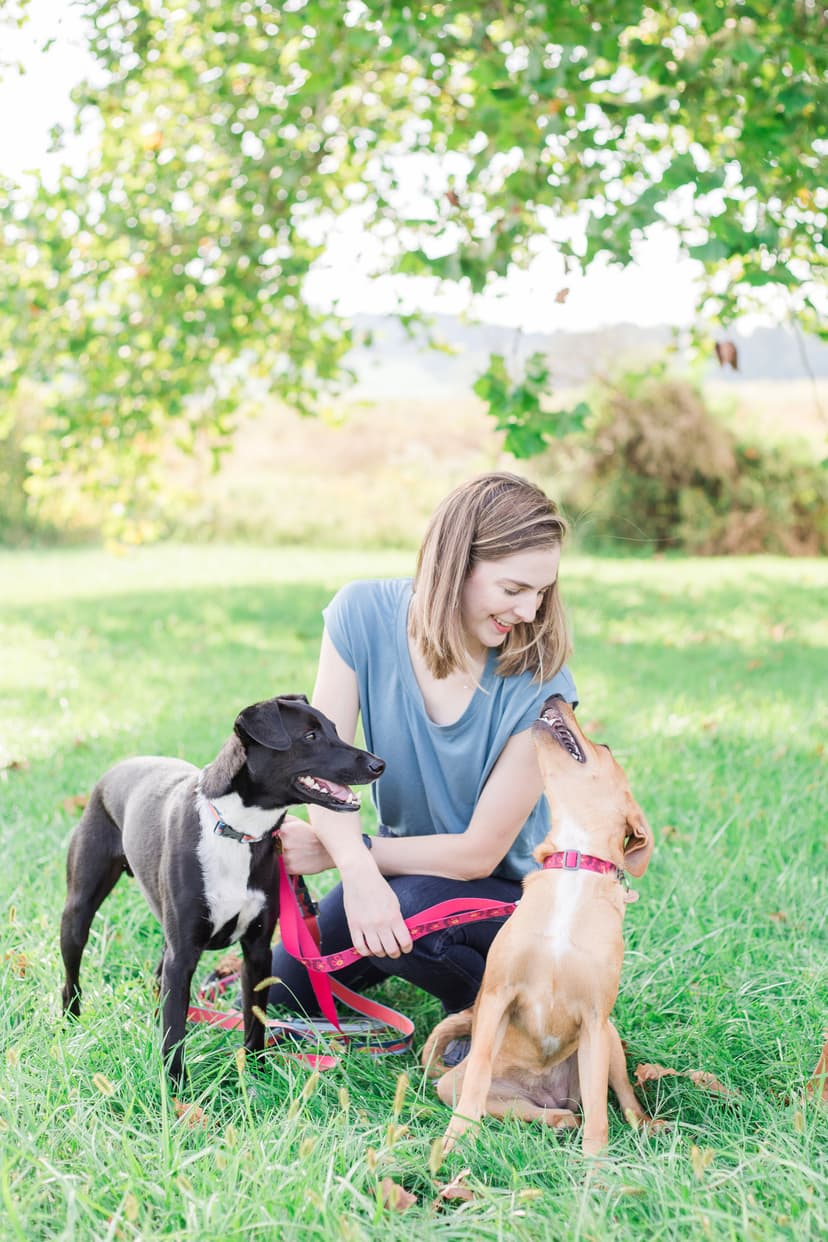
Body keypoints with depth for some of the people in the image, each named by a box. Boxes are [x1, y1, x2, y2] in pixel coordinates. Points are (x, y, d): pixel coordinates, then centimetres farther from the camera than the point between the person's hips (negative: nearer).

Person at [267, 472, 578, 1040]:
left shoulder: (539, 686, -27)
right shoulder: (364, 614, -18)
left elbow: (479, 852, -23)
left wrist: (331, 851, -21)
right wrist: (359, 872, -39)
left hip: (507, 888, -4)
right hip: (408, 858, 5)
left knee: (410, 916, -34)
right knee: (288, 984, 1)